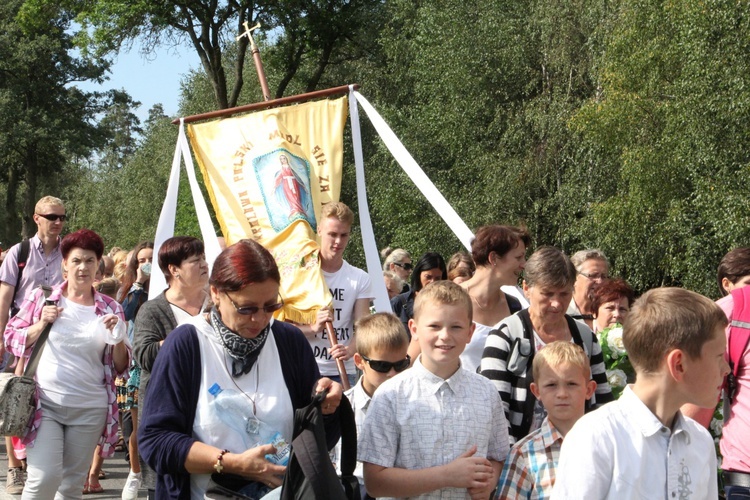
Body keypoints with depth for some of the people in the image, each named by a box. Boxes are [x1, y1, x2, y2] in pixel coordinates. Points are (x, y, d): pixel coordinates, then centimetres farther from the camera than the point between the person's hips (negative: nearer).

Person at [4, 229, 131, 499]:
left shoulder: (110, 308, 4)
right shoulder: (41, 298, 1)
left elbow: (120, 367, 6)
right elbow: (10, 338, 5)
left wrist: (118, 337, -12)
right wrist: (41, 324, -10)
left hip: (90, 410, 2)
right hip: (44, 404, -2)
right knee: (44, 478, -15)